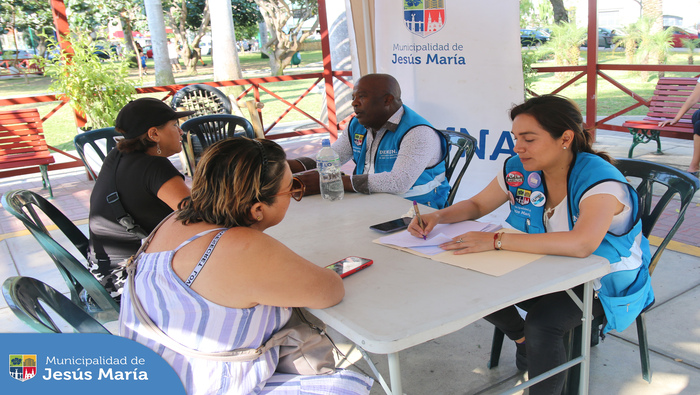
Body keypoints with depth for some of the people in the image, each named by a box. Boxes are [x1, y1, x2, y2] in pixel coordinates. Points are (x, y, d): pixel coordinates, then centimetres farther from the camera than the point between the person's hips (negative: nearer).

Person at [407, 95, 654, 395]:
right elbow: (477, 205, 7)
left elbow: (581, 243, -45)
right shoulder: (519, 169, -7)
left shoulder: (598, 178, -27)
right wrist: (437, 217, -15)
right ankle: (524, 340, 21)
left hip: (601, 282, -6)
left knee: (541, 325, -30)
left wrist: (496, 240, -43)